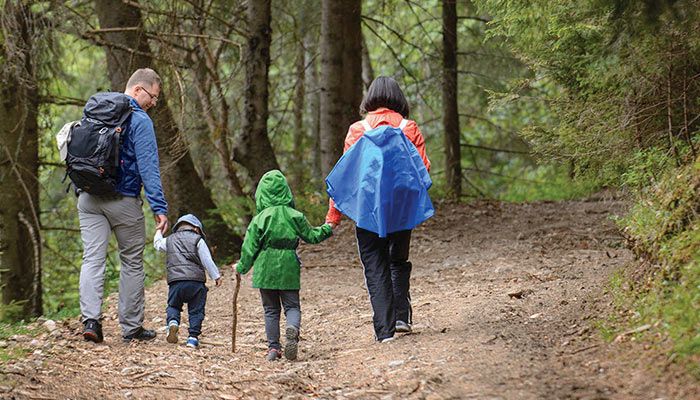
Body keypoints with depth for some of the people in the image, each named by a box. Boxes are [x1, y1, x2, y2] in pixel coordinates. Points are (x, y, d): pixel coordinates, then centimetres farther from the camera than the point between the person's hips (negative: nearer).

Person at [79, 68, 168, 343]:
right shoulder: (139, 120, -10)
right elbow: (148, 166, -17)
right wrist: (159, 207, -18)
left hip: (88, 199, 5)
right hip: (123, 200, -5)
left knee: (92, 259, 0)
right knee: (132, 263, 7)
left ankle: (90, 320, -16)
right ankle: (131, 327, 12)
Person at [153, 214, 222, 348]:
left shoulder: (169, 240, 18)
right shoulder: (198, 240, 6)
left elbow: (158, 244, 40)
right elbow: (207, 261, 0)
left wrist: (158, 232, 59)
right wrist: (216, 276, 6)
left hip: (175, 281, 2)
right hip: (196, 281, -2)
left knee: (173, 306, 17)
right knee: (196, 311, 7)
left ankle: (172, 322, -13)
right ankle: (193, 337, 0)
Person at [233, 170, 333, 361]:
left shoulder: (259, 219, -4)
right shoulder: (295, 216, 0)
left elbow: (250, 248, -2)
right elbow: (312, 236, 12)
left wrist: (241, 267, 14)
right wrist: (327, 229, 31)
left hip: (265, 270, 0)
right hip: (289, 270, 0)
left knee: (271, 310, 10)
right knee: (292, 306, 6)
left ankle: (273, 347, 5)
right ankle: (293, 328, -27)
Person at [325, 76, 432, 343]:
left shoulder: (357, 130, -2)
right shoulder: (409, 128, 0)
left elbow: (345, 175, -2)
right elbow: (424, 168, -2)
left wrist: (333, 218, 1)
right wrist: (418, 205, 15)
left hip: (367, 208, -1)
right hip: (401, 208, 1)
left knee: (375, 268, 5)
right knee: (398, 262, 22)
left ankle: (384, 329, -2)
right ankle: (402, 316, 13)